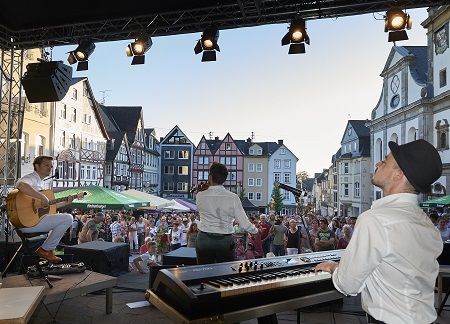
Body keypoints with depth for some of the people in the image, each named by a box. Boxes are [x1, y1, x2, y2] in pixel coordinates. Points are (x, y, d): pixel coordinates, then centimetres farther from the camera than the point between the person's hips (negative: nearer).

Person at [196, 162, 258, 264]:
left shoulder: (200, 196, -8)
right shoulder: (233, 197, -10)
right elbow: (244, 223, -5)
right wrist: (255, 230, 14)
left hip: (204, 241, 1)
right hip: (225, 242, -1)